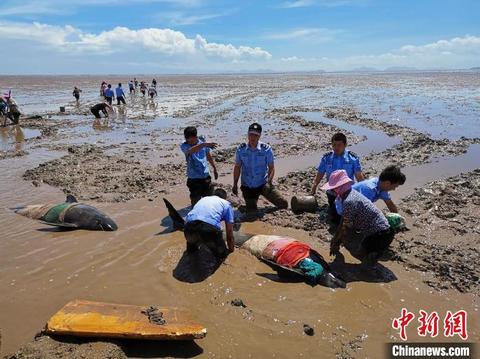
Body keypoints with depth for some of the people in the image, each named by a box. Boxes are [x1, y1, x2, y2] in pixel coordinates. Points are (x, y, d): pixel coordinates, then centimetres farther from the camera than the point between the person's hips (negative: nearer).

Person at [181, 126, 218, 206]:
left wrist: (214, 169, 20)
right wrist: (204, 145, -52)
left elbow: (209, 156, 12)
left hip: (206, 176, 3)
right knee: (196, 201, 3)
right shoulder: (184, 146, -13)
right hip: (194, 178, -3)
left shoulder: (202, 141, -4)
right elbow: (191, 151, -38)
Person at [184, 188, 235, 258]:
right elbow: (229, 232, 26)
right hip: (210, 228, -4)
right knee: (221, 253, 21)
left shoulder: (203, 199, 38)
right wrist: (231, 250, 42)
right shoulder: (226, 204, 27)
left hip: (190, 226, 4)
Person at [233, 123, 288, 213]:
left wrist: (269, 182, -21)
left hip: (263, 185, -1)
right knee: (251, 211, 8)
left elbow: (271, 167, -6)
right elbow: (237, 167, 4)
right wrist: (235, 184, 2)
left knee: (283, 204, -6)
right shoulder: (241, 149, -6)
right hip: (247, 187, 1)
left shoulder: (266, 149, -11)